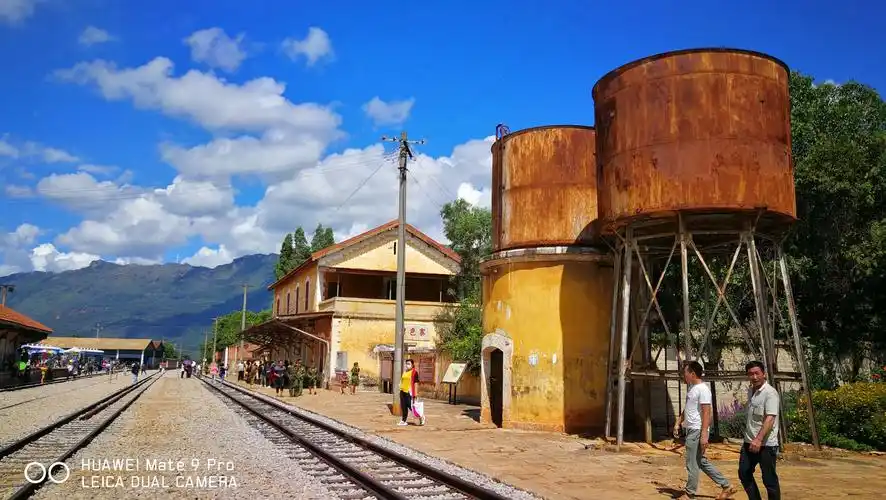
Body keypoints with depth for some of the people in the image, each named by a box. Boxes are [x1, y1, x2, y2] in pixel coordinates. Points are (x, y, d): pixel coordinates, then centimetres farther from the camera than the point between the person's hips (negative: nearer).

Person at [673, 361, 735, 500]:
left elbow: (707, 413, -21)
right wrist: (678, 423, 19)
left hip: (697, 432, -10)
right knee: (701, 461, 16)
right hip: (691, 431, 10)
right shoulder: (692, 388, 14)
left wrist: (704, 435, -25)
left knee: (692, 463, 0)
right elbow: (686, 409, 25)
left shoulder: (702, 389, -16)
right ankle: (726, 486, 22)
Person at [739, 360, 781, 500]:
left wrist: (759, 439, -35)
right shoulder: (750, 391, 9)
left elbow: (770, 419, -25)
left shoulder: (770, 393, -15)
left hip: (766, 444, -8)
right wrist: (751, 438, 19)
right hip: (749, 442, 8)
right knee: (743, 473, 13)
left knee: (769, 479, 1)